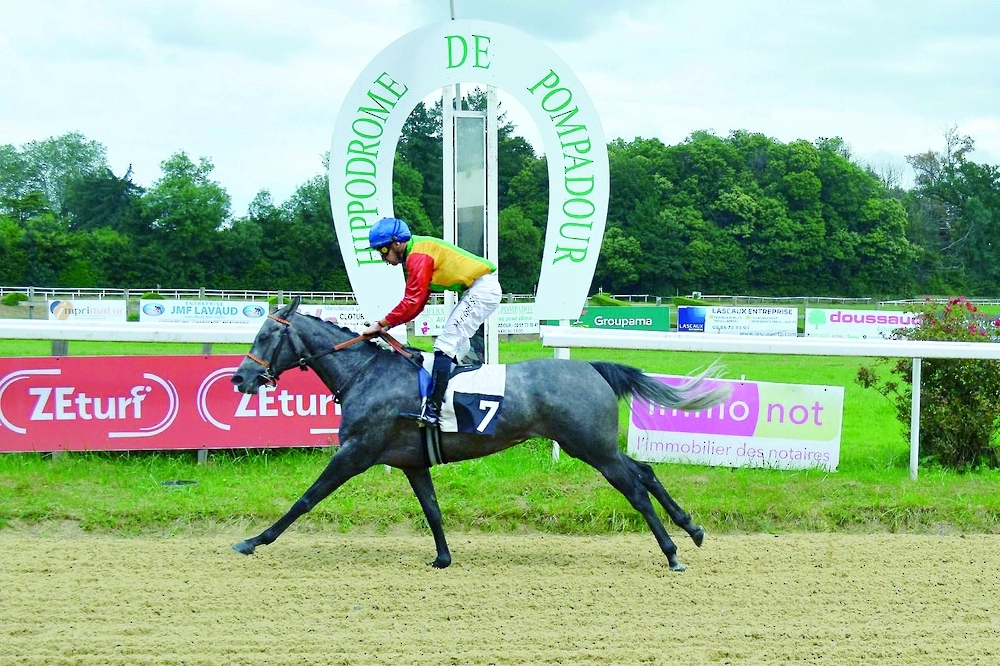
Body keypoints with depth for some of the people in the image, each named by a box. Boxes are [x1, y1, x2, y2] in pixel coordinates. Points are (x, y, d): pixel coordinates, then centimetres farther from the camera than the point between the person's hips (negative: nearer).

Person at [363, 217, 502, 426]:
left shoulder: (418, 256, -16)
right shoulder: (415, 254, 15)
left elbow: (412, 302, -19)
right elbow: (416, 303, 14)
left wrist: (382, 324, -14)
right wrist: (388, 325, 4)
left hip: (482, 290, -11)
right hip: (477, 291, 11)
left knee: (445, 346, -14)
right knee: (457, 346, 20)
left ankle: (432, 410, -20)